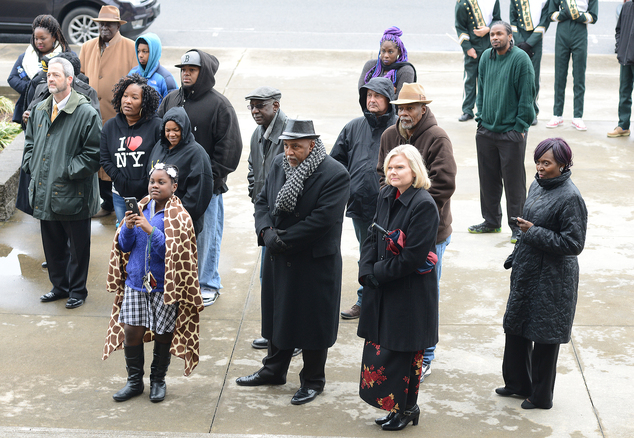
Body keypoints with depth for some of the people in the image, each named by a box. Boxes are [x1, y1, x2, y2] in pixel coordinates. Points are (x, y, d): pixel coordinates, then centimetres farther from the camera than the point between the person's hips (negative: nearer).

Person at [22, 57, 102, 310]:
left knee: (78, 247, 6)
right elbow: (30, 143, 24)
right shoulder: (40, 111, 10)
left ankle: (77, 291, 20)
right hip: (45, 193, 6)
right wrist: (32, 167, 9)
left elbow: (93, 153, -12)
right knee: (52, 244, 16)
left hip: (73, 194, -6)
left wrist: (68, 172, -15)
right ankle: (59, 286, 31)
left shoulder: (86, 113, -11)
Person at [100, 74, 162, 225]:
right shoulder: (110, 127, 9)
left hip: (148, 195, -4)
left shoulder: (157, 126, -4)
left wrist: (147, 185, -13)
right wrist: (121, 181, -5)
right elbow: (104, 159, 6)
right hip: (120, 195, 4)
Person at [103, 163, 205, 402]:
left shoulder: (179, 217, -9)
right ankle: (134, 381, 18)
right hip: (136, 282, 3)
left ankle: (158, 381, 26)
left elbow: (171, 252, -17)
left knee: (163, 335, 7)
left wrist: (150, 230, -25)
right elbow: (124, 246, 7)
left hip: (164, 285, -3)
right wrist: (128, 227, -13)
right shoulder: (140, 208, 5)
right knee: (132, 331, 1)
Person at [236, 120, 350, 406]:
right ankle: (274, 370, 37)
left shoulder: (335, 175, -18)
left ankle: (313, 381, 22)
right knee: (278, 315, 19)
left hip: (315, 263, -6)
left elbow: (321, 219, -23)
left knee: (312, 321, 5)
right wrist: (266, 232, -12)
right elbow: (263, 201, 8)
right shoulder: (279, 164, 3)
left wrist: (283, 239, -20)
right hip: (278, 260, 6)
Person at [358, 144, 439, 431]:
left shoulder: (424, 205, -18)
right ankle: (400, 406, 23)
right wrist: (367, 272, -4)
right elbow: (373, 237, 11)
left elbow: (413, 257, -20)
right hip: (382, 289, 8)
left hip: (410, 292, -7)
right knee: (379, 346, 11)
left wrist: (377, 273, -13)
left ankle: (405, 409, 19)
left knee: (403, 351, 3)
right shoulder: (386, 196, 6)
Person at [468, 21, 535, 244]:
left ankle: (517, 226, 9)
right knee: (488, 179, 13)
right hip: (486, 131, 6)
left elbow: (527, 94, -10)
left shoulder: (520, 59, -10)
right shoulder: (486, 58, 9)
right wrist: (480, 119, 11)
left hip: (511, 132, -6)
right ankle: (491, 221, 26)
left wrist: (520, 127, -11)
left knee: (514, 180, -1)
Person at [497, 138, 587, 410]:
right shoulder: (538, 185, 4)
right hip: (526, 272, 8)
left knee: (544, 336, 5)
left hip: (552, 280, -8)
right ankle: (519, 383, 36)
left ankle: (541, 396, 21)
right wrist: (515, 258, 20)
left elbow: (574, 243, -21)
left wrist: (534, 232, -21)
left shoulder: (570, 198, -20)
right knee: (516, 328, 18)